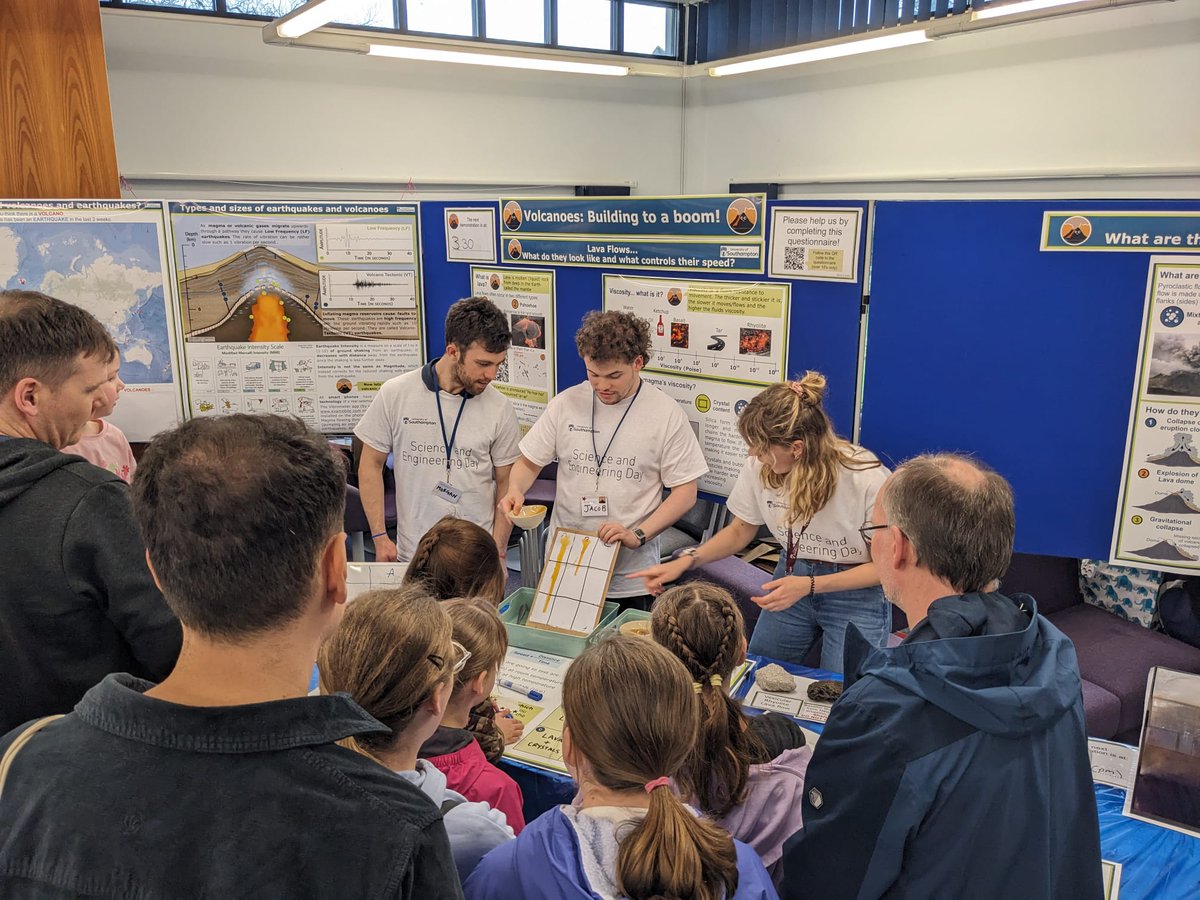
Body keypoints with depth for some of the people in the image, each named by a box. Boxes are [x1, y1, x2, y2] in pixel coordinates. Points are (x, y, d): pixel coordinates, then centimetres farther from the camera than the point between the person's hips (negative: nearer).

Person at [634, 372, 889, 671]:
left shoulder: (867, 480, -26)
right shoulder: (758, 467, -14)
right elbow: (739, 532, 3)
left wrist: (808, 586, -25)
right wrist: (686, 561, -12)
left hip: (856, 594, -4)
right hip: (791, 577, 4)